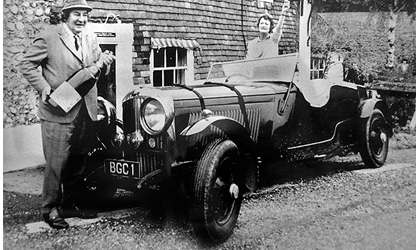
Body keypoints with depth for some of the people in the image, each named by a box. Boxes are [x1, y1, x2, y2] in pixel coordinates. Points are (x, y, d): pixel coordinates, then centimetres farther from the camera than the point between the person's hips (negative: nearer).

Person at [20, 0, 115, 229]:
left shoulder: (90, 38, 13)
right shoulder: (48, 37, -5)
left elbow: (96, 70, 16)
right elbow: (27, 65, -4)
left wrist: (103, 62, -7)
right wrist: (44, 88, -15)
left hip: (85, 112, 6)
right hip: (58, 111, -6)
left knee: (77, 162, 14)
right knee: (56, 163, -3)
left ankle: (70, 204, 29)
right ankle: (50, 209, 11)